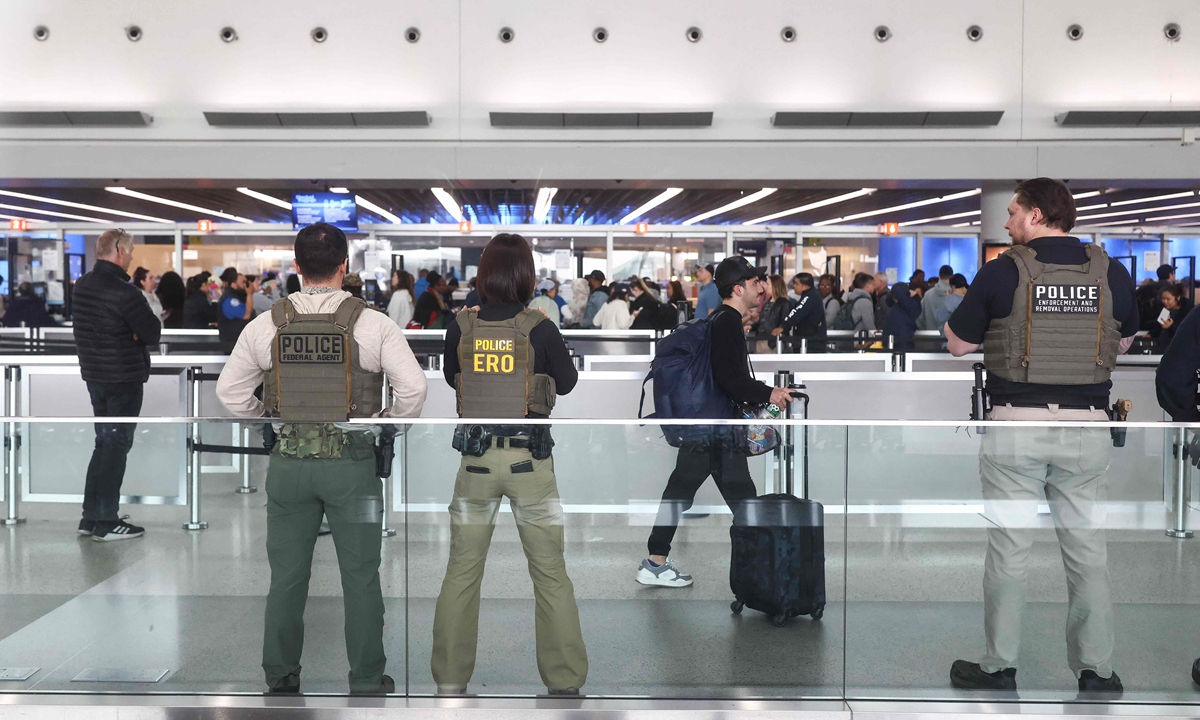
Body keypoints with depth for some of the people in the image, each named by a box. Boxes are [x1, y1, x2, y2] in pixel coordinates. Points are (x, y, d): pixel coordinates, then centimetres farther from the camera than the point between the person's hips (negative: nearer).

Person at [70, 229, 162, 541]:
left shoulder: (81, 285, 7)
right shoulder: (124, 292, -20)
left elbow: (80, 327, 13)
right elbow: (153, 334, -18)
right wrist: (150, 319, 3)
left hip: (93, 374, 8)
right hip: (123, 377, -8)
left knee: (104, 442, 17)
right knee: (116, 445, -1)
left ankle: (90, 517, 21)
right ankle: (107, 524, 4)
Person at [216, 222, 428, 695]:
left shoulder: (265, 326, -1)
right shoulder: (373, 325, -8)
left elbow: (229, 391, 6)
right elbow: (413, 387, -11)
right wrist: (387, 426, 6)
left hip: (288, 462, 2)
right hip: (352, 461, -2)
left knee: (287, 576, 12)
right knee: (360, 576, 8)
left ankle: (280, 676, 20)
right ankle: (367, 679, 14)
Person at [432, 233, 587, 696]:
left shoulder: (460, 328, -4)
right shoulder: (539, 328, -11)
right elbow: (567, 382, 4)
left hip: (476, 458, 2)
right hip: (530, 461, -2)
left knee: (461, 571, 12)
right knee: (551, 572, 8)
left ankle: (450, 680, 15)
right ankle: (565, 681, 12)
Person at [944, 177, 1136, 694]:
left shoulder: (1002, 272, -7)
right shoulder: (1111, 272, 3)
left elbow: (957, 345, 1)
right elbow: (1124, 341, 18)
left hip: (1017, 424, -3)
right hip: (1087, 425, 3)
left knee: (1008, 551, 5)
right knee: (1088, 552, 9)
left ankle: (999, 668, 12)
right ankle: (1096, 671, 15)